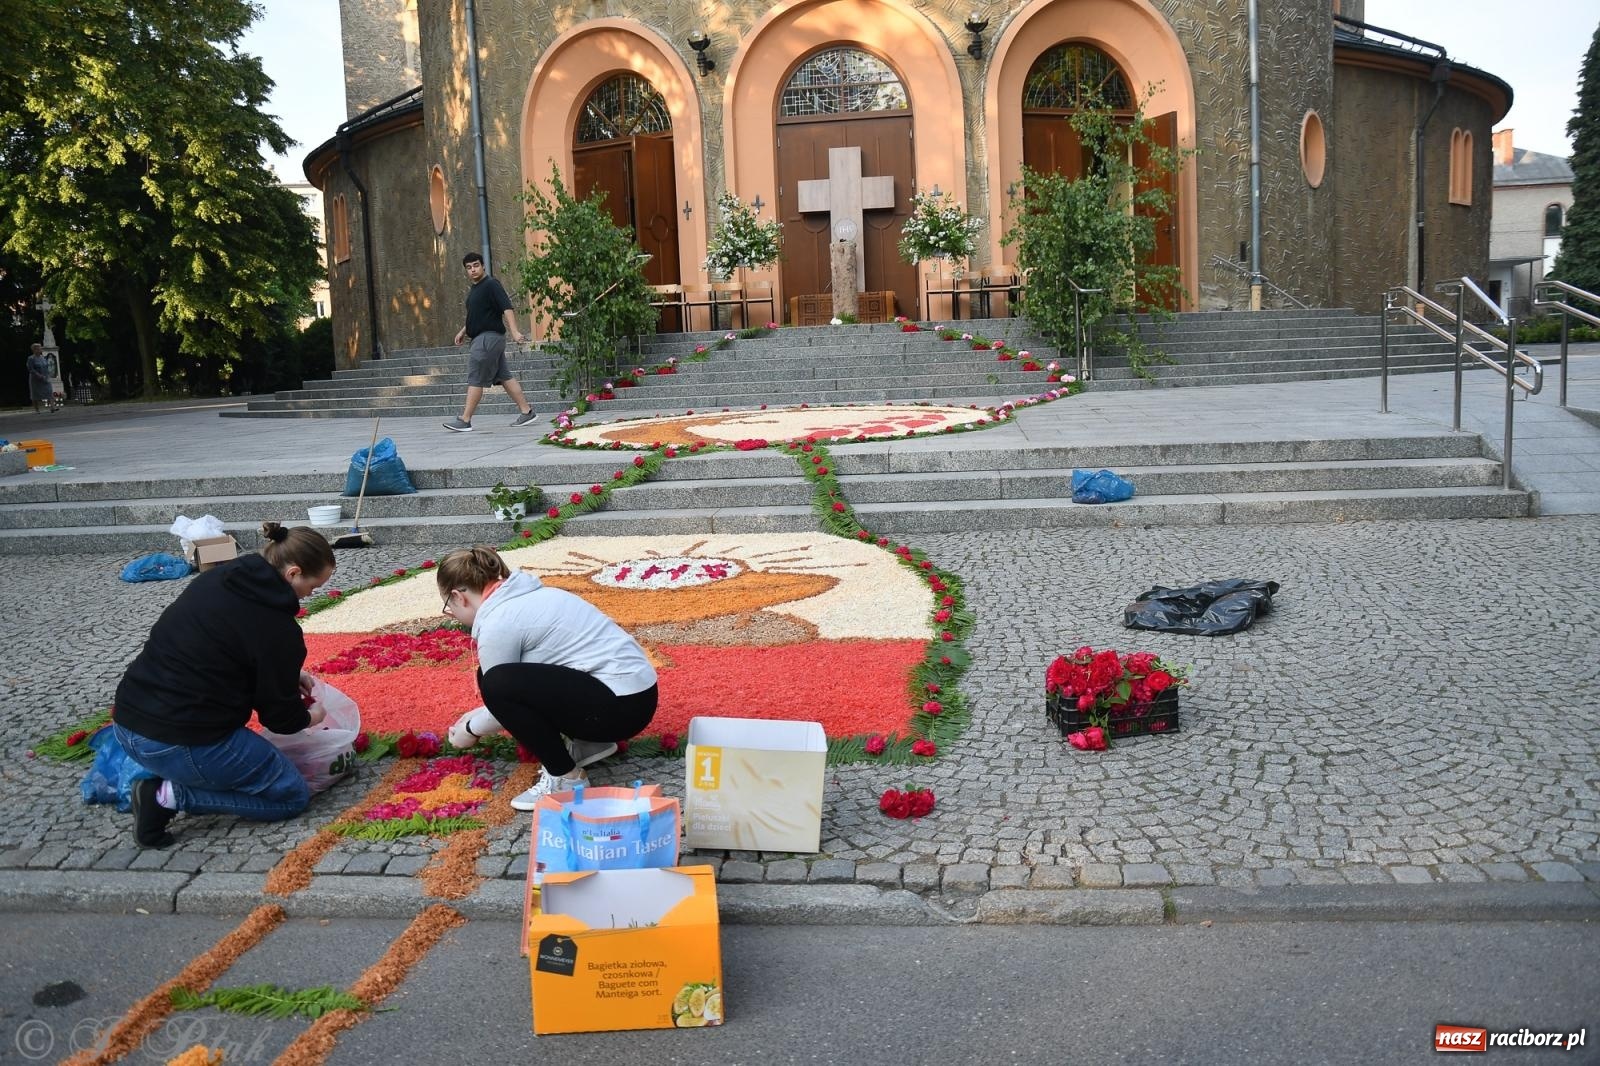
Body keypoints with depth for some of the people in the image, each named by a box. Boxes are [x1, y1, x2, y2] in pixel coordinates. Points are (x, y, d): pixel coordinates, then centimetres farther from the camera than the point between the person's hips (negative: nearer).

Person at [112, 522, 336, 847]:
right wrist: (309, 717, 18)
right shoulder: (277, 626, -14)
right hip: (181, 745, -8)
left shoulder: (218, 578, 8)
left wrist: (290, 674, 22)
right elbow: (280, 716, -4)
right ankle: (172, 795, -5)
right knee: (294, 796, 8)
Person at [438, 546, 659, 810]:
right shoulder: (525, 596, 15)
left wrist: (470, 730, 19)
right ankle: (588, 743, 16)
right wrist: (479, 714, 34)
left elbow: (500, 688, 0)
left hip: (622, 704, -10)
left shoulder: (498, 622, -12)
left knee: (498, 684, -19)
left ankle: (566, 778, -7)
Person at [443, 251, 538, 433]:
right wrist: (464, 331, 22)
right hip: (481, 338, 10)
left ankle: (465, 421, -6)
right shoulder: (473, 290, 19)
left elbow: (507, 308, -20)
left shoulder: (491, 285, -10)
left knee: (475, 379, -8)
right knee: (504, 377, 9)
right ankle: (527, 412, 11)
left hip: (489, 337, -10)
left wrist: (514, 331, -31)